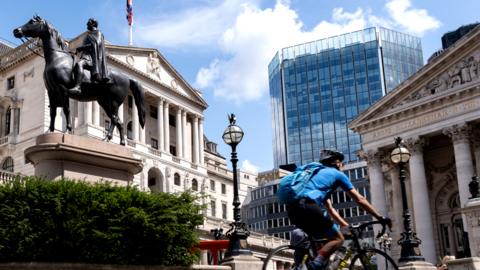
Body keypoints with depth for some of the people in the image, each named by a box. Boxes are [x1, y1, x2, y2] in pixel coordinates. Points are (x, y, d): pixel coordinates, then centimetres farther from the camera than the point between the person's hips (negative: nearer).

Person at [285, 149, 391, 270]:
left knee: (323, 238, 24)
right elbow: (359, 200, 15)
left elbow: (330, 209, 39)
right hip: (308, 206, -8)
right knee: (338, 238, 5)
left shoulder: (319, 173, 37)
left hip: (292, 209, 8)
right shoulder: (337, 174, 16)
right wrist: (381, 218, 21)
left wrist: (347, 226, 41)